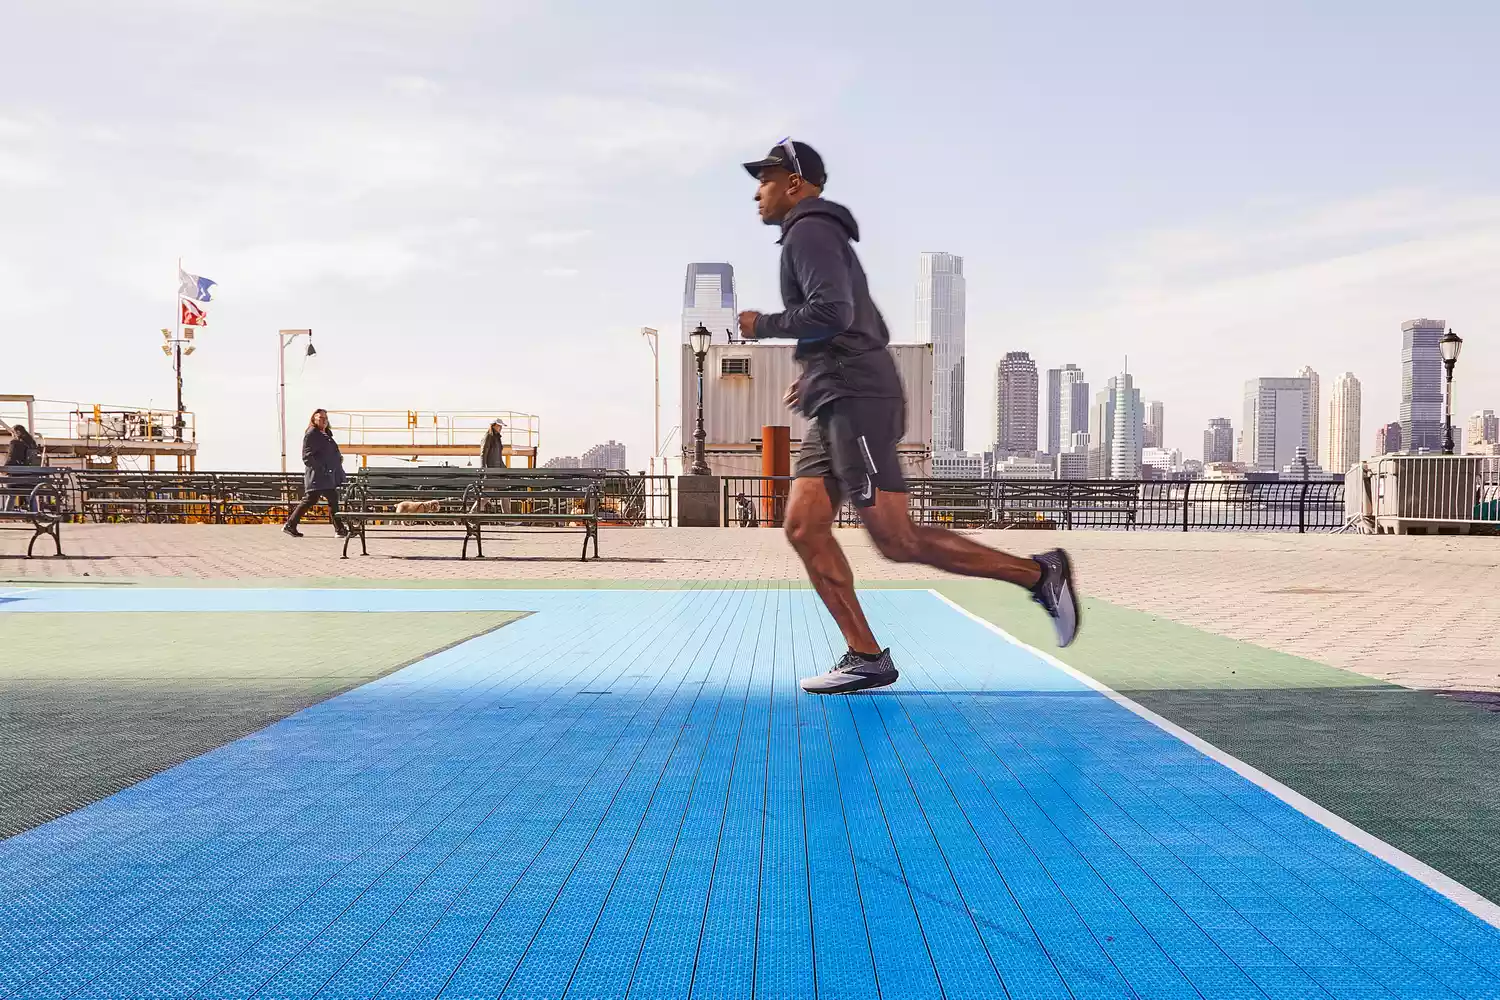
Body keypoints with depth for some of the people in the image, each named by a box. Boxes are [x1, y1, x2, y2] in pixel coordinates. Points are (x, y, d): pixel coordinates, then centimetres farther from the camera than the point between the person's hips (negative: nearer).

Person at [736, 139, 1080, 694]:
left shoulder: (809, 230, -5)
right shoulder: (821, 235, 27)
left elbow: (832, 313, -21)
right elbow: (871, 329, 30)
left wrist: (764, 326, -8)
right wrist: (815, 375, 25)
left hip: (856, 400, -10)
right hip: (835, 407, 10)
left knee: (897, 541, -11)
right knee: (803, 527, 2)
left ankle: (1038, 573, -4)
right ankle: (866, 657, 1)